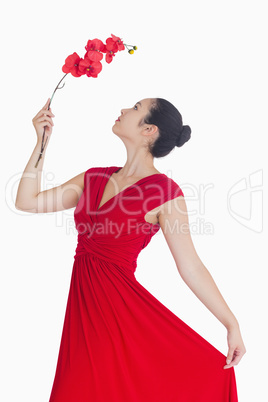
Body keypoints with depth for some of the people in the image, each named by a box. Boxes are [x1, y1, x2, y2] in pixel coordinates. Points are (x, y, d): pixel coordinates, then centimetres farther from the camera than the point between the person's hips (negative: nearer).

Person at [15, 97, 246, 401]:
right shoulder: (95, 178, 7)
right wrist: (42, 140, 5)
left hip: (121, 307, -6)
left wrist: (232, 324, -7)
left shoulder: (164, 191, -11)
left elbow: (191, 267, -8)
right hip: (83, 306, 6)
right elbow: (27, 201, 7)